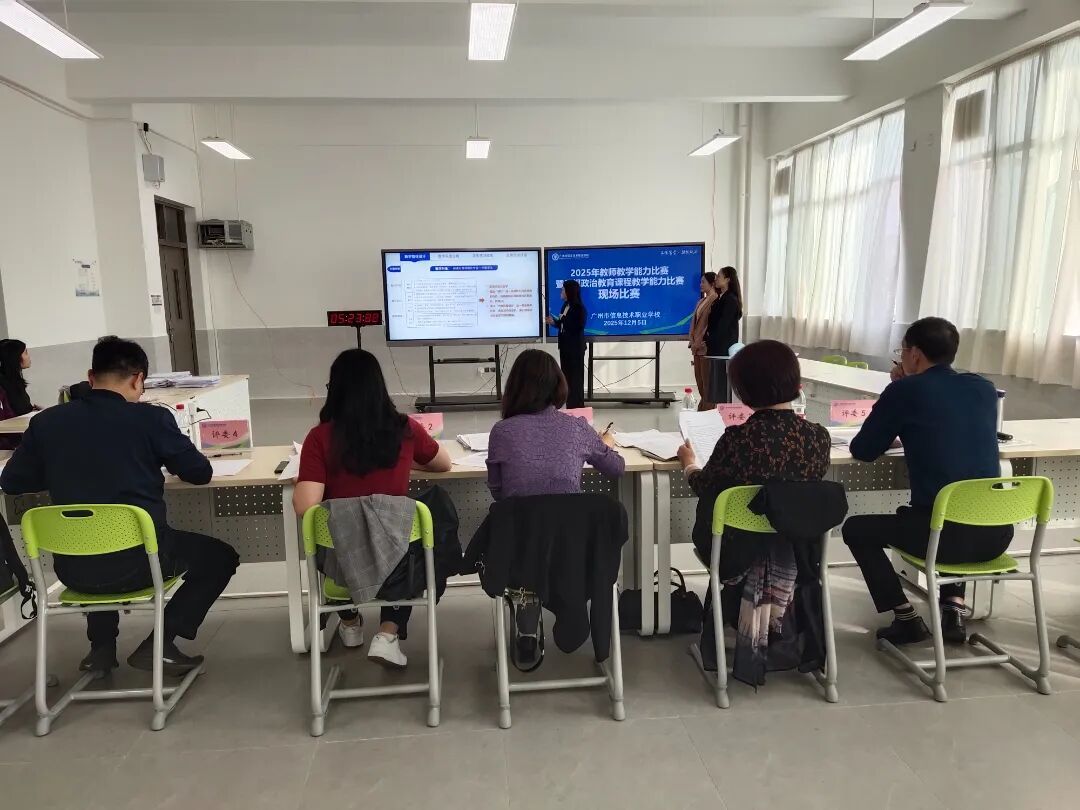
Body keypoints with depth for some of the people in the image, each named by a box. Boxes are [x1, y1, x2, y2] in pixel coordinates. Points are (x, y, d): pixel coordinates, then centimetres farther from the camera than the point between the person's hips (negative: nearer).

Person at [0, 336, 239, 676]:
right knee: (220, 556, 20)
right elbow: (201, 472, -2)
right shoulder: (151, 418, -10)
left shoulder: (46, 422, 0)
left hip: (74, 568, 5)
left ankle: (101, 646, 31)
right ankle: (158, 644, 9)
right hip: (138, 560, -5)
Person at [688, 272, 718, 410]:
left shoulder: (715, 301, -10)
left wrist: (699, 342, -14)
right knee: (698, 378, 12)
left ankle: (709, 409, 0)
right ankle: (702, 409, 19)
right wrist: (692, 341, 3)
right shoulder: (701, 301, 17)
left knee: (707, 380, -5)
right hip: (697, 346, 9)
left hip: (706, 346, -9)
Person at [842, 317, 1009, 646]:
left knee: (855, 529, 18)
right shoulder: (984, 388, 11)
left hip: (945, 534, -6)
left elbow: (862, 450, 5)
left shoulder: (905, 390, -4)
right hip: (996, 533, 6)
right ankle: (954, 609, 26)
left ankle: (907, 620, 16)